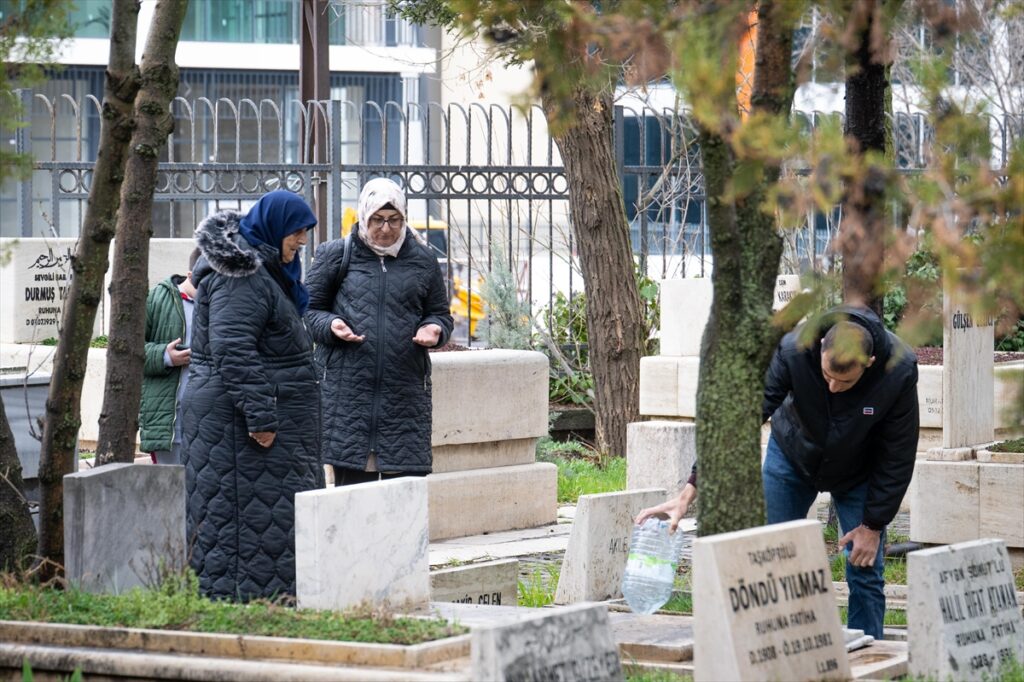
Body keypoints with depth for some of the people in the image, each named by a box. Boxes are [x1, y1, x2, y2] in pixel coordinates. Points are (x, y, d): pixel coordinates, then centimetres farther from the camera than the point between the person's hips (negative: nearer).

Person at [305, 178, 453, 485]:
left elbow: (440, 314, 19)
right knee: (352, 482, -2)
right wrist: (330, 325, -11)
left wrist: (434, 329, -4)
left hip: (406, 391, 2)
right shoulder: (335, 256, 7)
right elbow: (309, 310, 10)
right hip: (347, 388, -1)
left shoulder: (422, 261, 11)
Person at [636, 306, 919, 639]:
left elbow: (897, 456, -19)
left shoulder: (900, 370, -33)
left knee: (865, 573, -5)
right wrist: (689, 492, -39)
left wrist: (873, 525, -15)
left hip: (859, 472, 0)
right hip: (792, 458, 1)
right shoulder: (794, 351, -36)